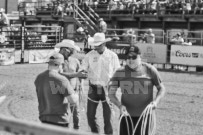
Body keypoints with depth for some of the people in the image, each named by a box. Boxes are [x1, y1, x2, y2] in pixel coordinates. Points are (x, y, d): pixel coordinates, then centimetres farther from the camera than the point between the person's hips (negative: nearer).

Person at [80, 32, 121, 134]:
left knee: (107, 116, 2)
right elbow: (82, 70, -4)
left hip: (107, 89, -1)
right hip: (93, 88, 1)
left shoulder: (112, 56, -2)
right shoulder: (89, 55, -1)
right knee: (90, 115, 5)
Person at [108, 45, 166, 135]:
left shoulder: (150, 70, -3)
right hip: (126, 114, 1)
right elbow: (111, 93, 0)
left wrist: (156, 101, -13)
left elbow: (161, 88, 6)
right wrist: (119, 105, -18)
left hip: (144, 116, -1)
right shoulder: (120, 72, -1)